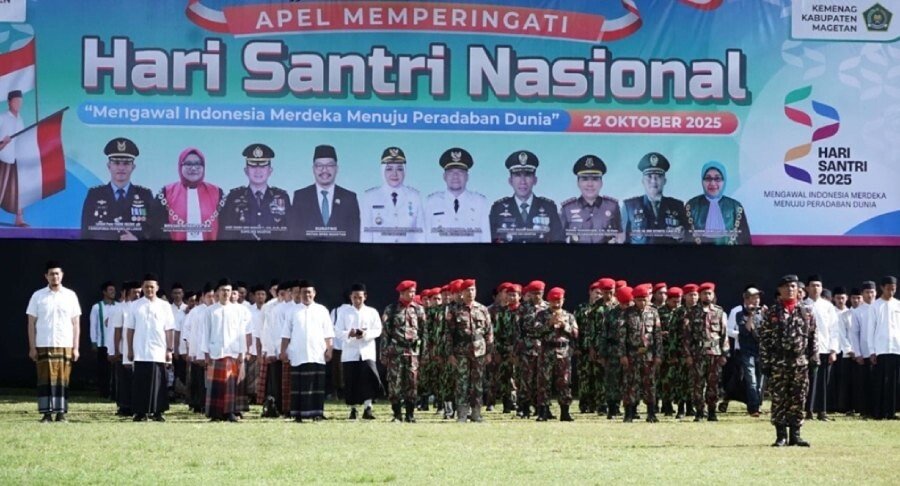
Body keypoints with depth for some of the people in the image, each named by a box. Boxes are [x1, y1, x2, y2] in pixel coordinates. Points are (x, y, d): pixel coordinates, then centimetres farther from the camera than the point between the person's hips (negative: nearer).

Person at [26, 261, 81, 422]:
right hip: (43, 346, -1)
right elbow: (31, 323, 5)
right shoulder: (38, 296, 5)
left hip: (65, 346, 1)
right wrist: (32, 347, -2)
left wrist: (76, 348, 1)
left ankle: (61, 412, 3)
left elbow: (76, 323, 8)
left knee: (62, 380, -1)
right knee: (45, 379, -3)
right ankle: (46, 413, -1)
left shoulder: (70, 296, 7)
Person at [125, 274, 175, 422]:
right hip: (140, 353, 0)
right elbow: (130, 329, 6)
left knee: (158, 384, 0)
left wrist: (170, 350, -1)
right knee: (140, 383, 1)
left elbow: (169, 330, 4)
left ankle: (158, 412, 6)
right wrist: (130, 350, 3)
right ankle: (140, 412, 5)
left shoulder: (164, 306, 5)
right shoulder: (135, 306, 5)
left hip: (159, 353, 0)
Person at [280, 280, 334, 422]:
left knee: (317, 385, -3)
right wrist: (283, 351, 2)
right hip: (298, 355, 0)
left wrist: (329, 350, -2)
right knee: (299, 385, -1)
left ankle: (316, 413, -1)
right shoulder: (293, 311, 10)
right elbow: (286, 334, 9)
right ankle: (298, 414, 2)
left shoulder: (321, 310, 10)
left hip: (317, 355, 0)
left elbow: (328, 334, 7)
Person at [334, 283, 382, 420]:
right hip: (350, 352, 1)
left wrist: (366, 334, -17)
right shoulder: (344, 312, 8)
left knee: (369, 378, -16)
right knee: (351, 382, 2)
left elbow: (378, 330, 2)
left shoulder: (372, 312, 7)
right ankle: (353, 409, 14)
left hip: (367, 351, -1)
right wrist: (349, 334, -18)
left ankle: (367, 408, -14)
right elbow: (337, 331, 2)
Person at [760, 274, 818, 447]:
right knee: (779, 399, -2)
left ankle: (795, 434, 11)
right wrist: (765, 362, -6)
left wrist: (814, 358, 3)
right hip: (778, 362, -2)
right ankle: (781, 436, 4)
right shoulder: (772, 313, 1)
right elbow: (764, 339, -1)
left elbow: (812, 337, 11)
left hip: (800, 362, 2)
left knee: (798, 400, 4)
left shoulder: (806, 313, 9)